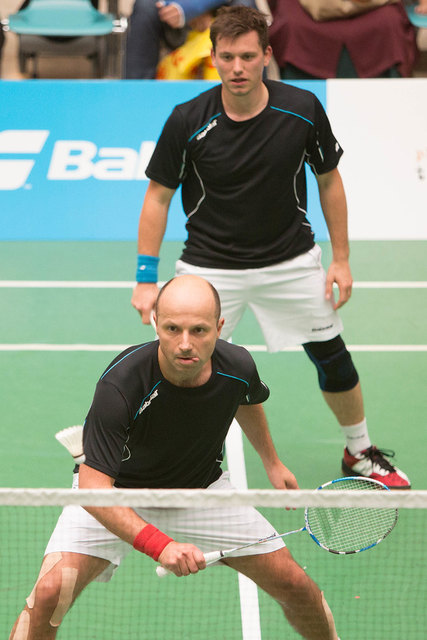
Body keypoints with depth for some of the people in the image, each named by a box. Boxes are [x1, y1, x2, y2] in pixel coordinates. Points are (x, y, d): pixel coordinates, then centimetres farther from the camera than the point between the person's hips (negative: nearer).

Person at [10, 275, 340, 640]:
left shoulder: (238, 367, -22)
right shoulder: (121, 385, -37)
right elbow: (93, 487, -37)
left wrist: (272, 462, 19)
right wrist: (160, 544, -48)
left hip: (202, 487, 4)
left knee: (296, 585, 0)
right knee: (51, 590, -25)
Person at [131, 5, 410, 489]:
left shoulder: (303, 110, -13)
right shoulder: (187, 122, -17)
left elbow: (329, 180, 2)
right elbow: (158, 196, -6)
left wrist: (341, 259, 2)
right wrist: (146, 278, -9)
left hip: (291, 260, 2)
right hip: (210, 264, -2)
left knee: (332, 357, 9)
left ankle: (360, 453, 32)